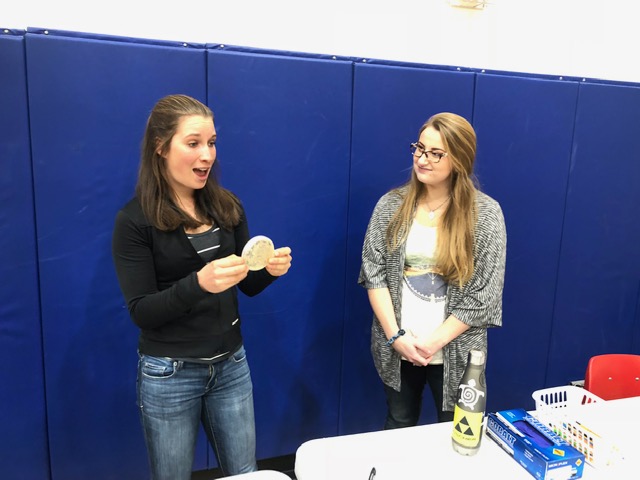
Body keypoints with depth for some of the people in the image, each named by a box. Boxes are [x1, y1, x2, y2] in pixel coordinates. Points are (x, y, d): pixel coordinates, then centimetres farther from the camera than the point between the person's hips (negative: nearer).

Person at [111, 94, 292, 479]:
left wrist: (270, 270, -17)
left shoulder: (227, 206, 0)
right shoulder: (135, 220, -13)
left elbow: (247, 286, 6)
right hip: (168, 373, -3)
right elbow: (141, 312, -15)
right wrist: (198, 284, -32)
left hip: (231, 364, 4)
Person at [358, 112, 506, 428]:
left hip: (455, 352, -2)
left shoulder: (486, 213, -9)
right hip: (396, 348, 2)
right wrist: (395, 335, -11)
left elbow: (484, 293, -10)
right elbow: (373, 272, -4)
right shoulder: (391, 204, -2)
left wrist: (435, 340, -13)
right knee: (398, 427, 20)